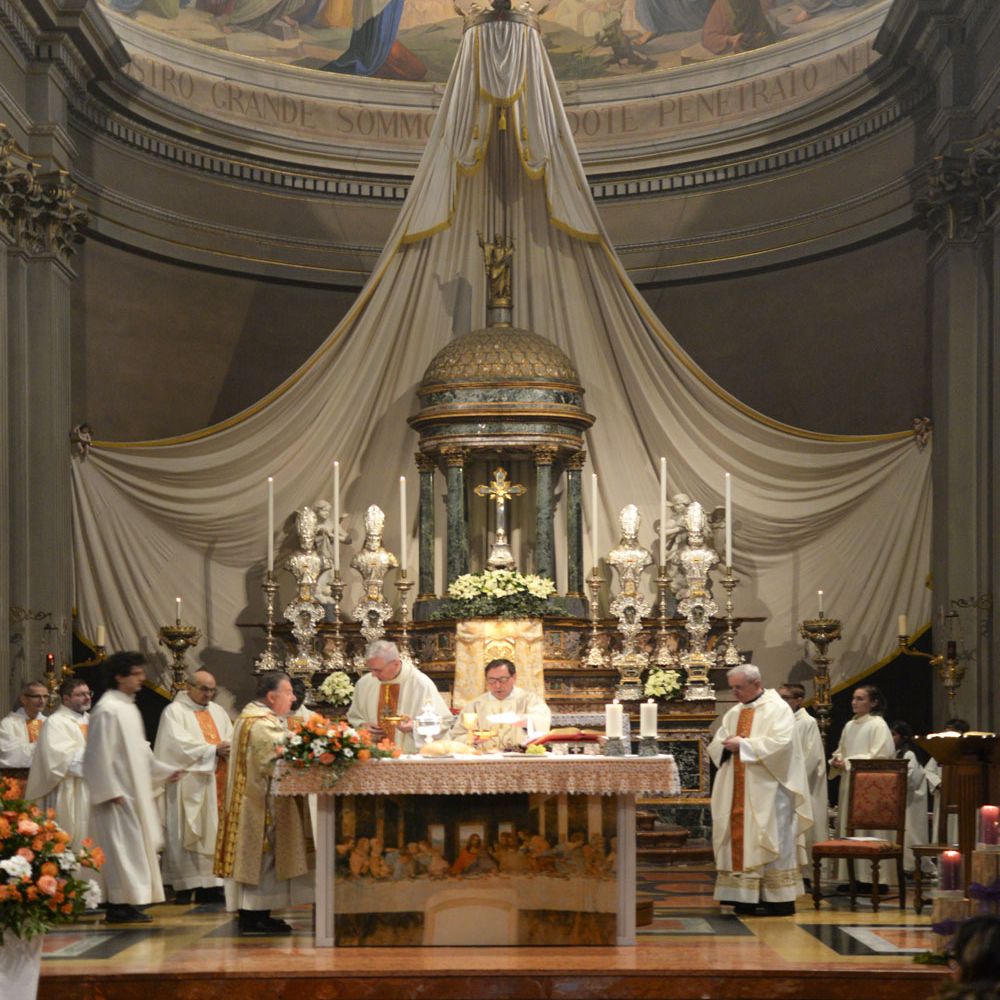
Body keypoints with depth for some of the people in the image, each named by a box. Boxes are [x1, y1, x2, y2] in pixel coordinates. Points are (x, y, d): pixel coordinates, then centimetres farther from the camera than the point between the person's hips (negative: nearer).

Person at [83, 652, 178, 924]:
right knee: (121, 846, -7)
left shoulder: (129, 708, 14)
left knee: (135, 847, 10)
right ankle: (119, 906, -4)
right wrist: (111, 792, -20)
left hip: (135, 792, 10)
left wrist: (163, 772, 22)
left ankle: (128, 903, 14)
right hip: (119, 794, -10)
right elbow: (99, 755, -19)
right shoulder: (107, 710, -16)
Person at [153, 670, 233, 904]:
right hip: (188, 785, -5)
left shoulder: (217, 712, 19)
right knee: (186, 835, -6)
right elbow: (180, 744, -14)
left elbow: (230, 739, 11)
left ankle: (209, 885, 1)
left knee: (212, 833, 0)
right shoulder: (174, 711, -1)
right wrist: (213, 750, -18)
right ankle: (185, 887, -5)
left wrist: (228, 750, -12)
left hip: (215, 784, 6)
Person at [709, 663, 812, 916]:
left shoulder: (778, 709, -4)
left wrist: (743, 744, -16)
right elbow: (715, 745, 15)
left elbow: (780, 743, -18)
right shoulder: (733, 713, 17)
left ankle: (779, 900, -4)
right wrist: (727, 745, -8)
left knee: (771, 842, -6)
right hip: (737, 791, 7)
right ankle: (745, 897, 4)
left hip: (767, 790, -7)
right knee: (739, 840, 2)